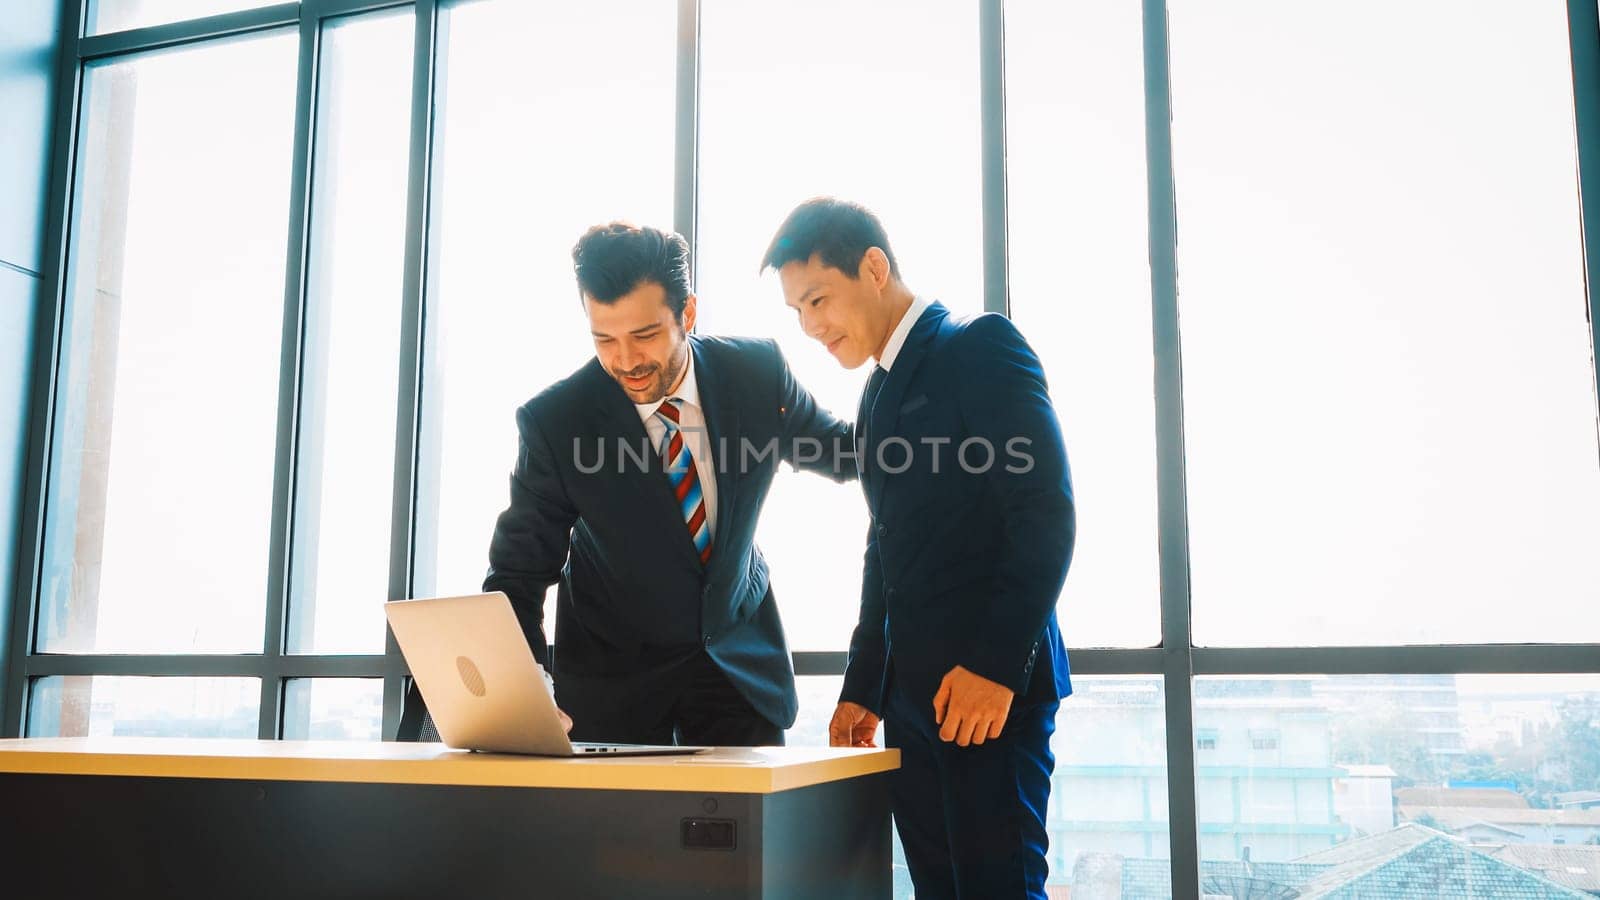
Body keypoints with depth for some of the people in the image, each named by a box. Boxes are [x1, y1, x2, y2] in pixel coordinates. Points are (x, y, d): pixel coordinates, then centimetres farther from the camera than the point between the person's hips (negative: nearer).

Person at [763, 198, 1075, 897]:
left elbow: (1046, 516, -14)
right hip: (910, 695, 8)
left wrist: (995, 665, -19)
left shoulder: (983, 348, -5)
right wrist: (862, 687, 16)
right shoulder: (878, 394, 20)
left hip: (990, 686, -8)